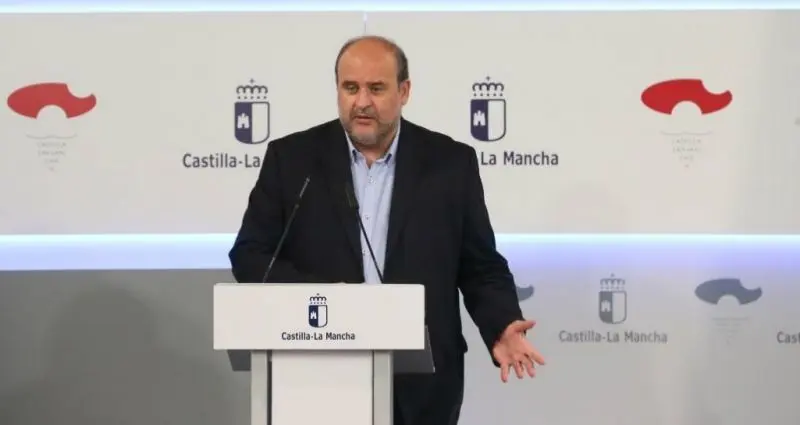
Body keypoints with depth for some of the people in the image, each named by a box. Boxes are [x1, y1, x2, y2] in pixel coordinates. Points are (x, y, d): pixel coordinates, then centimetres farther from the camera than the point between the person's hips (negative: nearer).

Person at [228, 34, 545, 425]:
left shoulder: (451, 163, 2)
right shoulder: (292, 158, 1)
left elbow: (482, 267, 5)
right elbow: (249, 254, 0)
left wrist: (502, 329, -14)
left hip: (420, 388, 0)